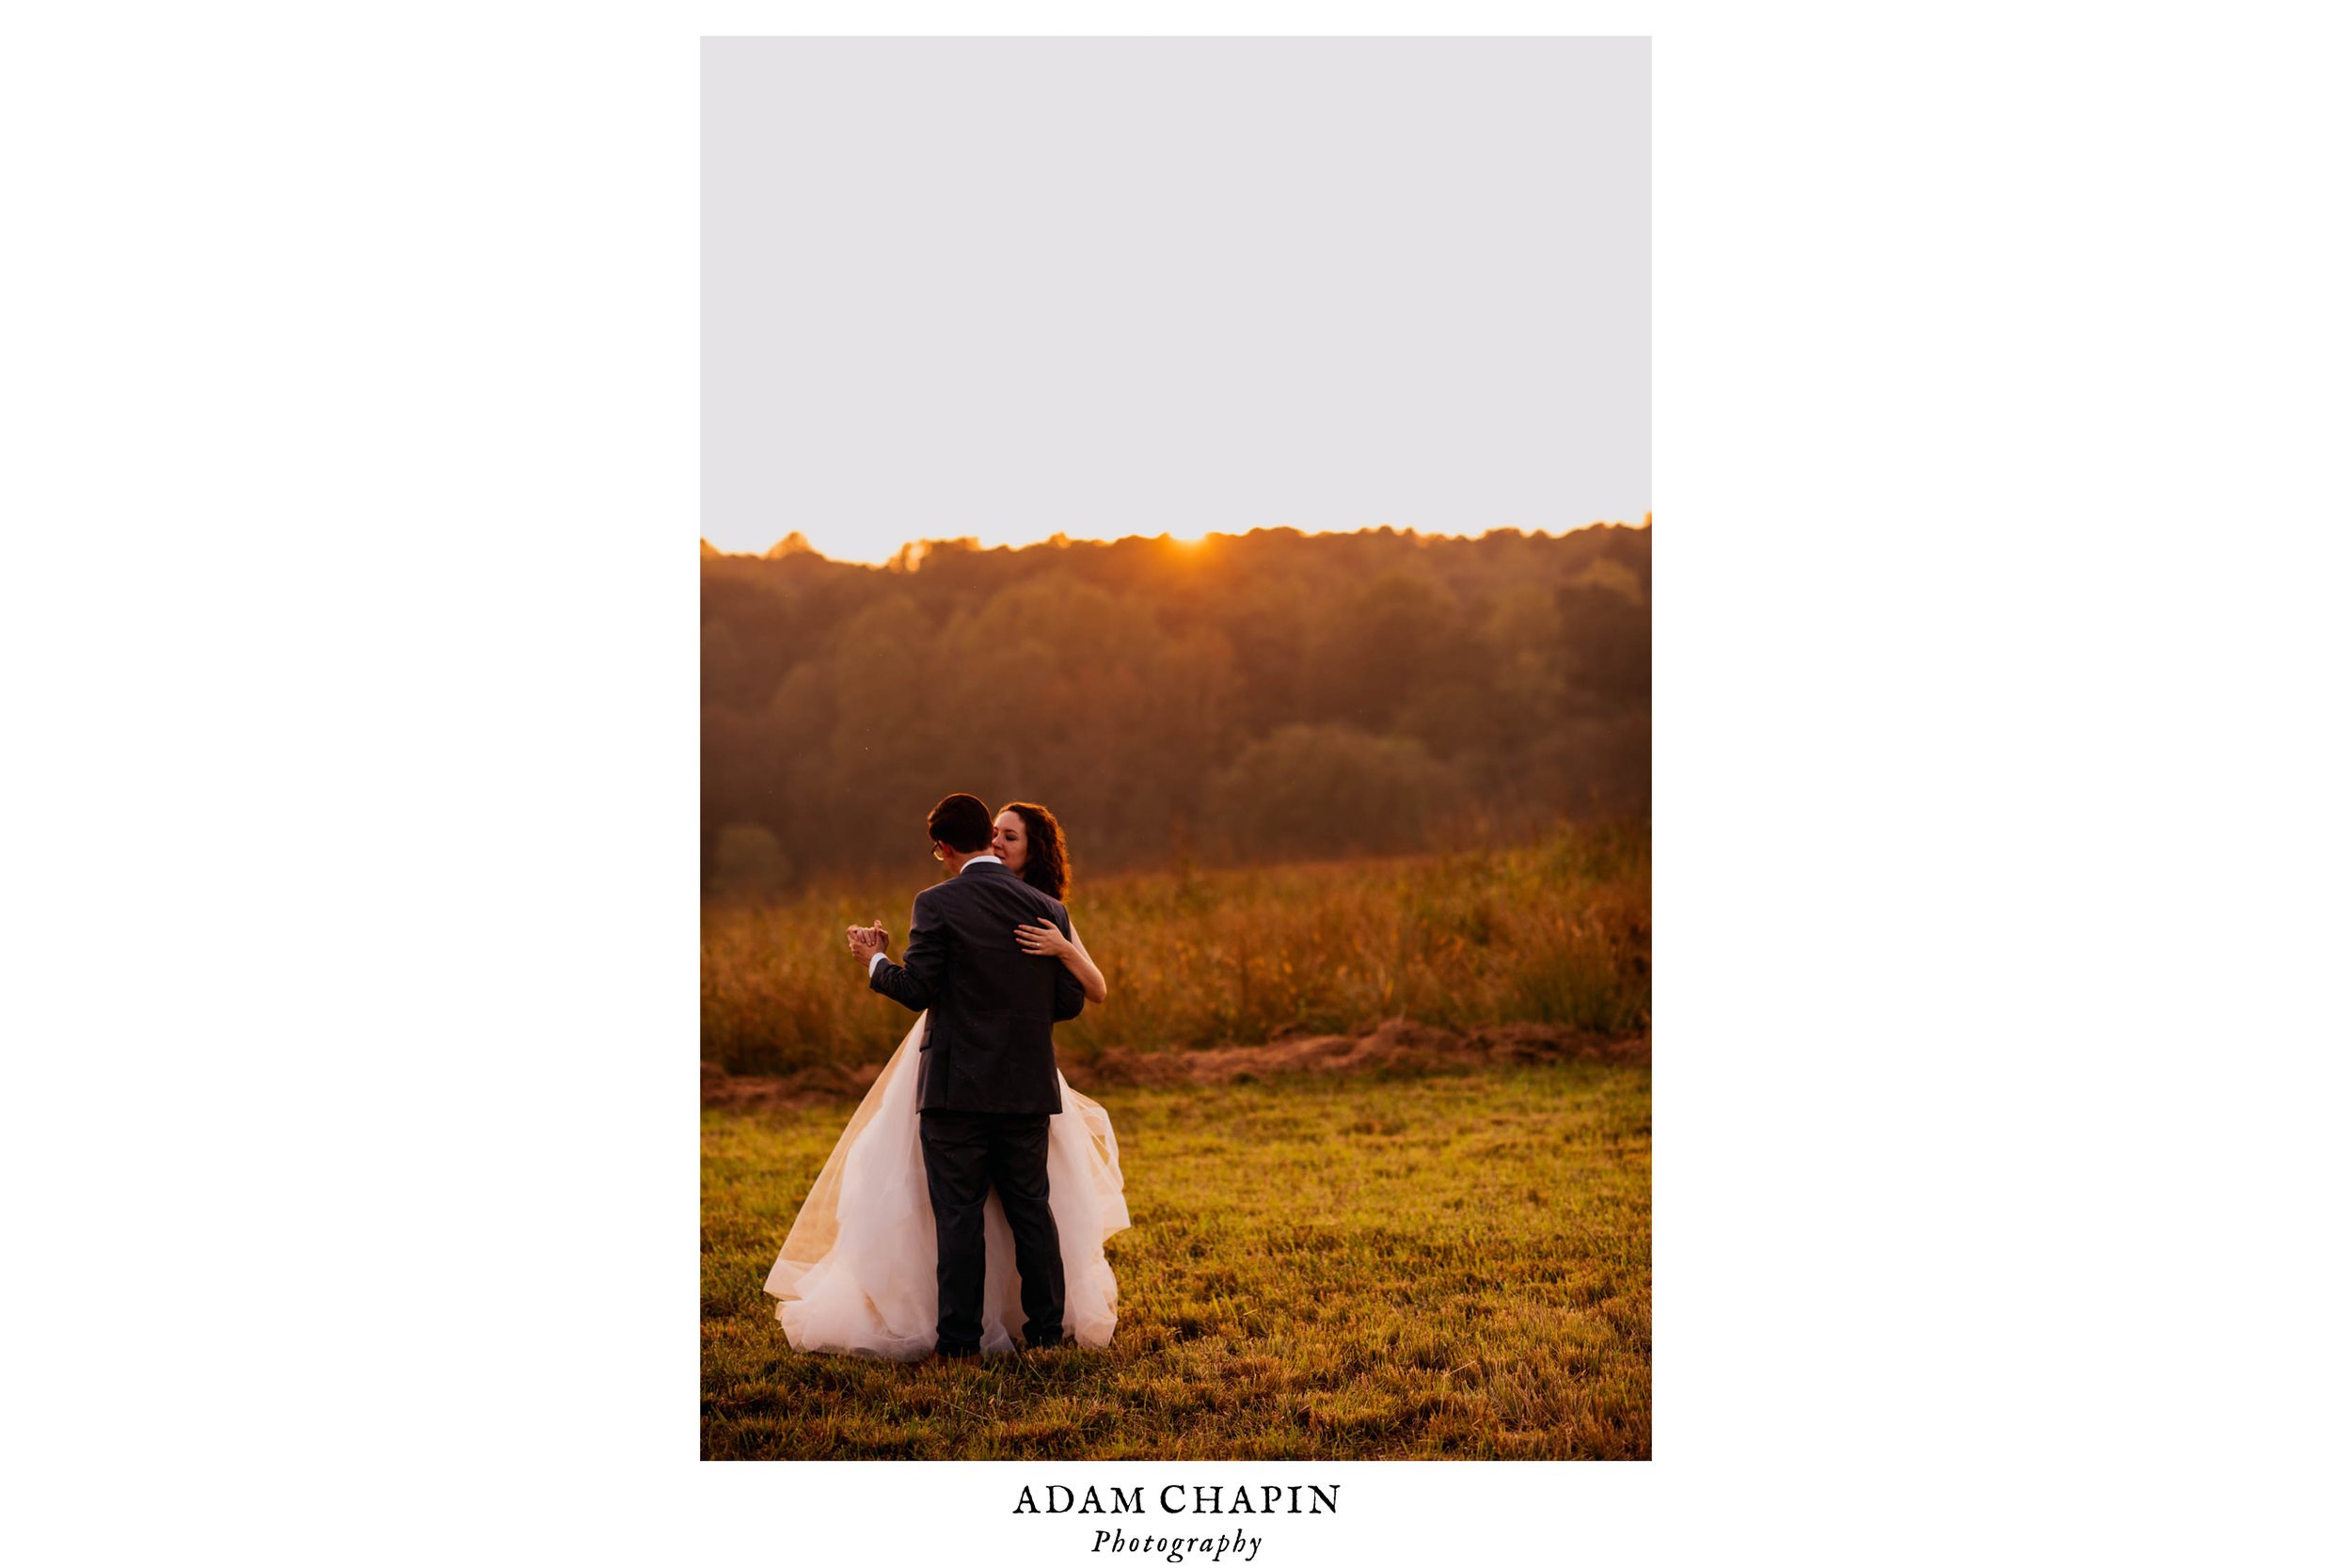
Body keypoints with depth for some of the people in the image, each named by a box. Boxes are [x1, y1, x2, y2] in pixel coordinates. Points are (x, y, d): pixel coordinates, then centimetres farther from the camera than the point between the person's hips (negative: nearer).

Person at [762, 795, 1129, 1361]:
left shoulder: (938, 904, -11)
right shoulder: (1045, 911, 2)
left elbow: (918, 990, -12)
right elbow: (1070, 1003, 4)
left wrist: (874, 961, 6)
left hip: (957, 1085, -4)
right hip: (1028, 1086, 4)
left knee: (959, 1213, 3)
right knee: (1032, 1208, 13)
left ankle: (960, 1333, 5)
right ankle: (1047, 1326, 17)